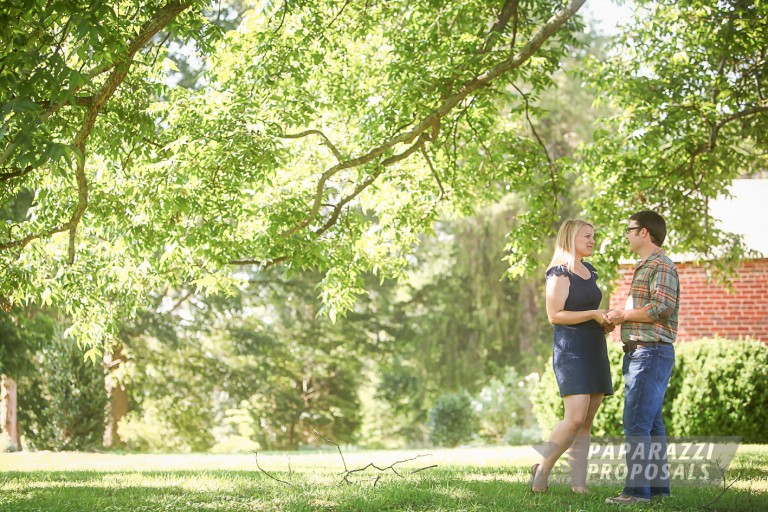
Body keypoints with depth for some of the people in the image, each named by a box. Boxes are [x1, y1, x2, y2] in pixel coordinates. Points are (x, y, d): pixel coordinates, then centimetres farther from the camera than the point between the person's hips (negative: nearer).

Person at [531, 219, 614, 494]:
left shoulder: (589, 271, 18)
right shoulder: (560, 273, -8)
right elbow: (555, 315, -16)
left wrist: (605, 321, 11)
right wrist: (593, 314, -18)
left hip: (594, 351, 8)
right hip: (571, 352, -8)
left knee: (586, 422, 4)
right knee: (575, 418, -18)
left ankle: (578, 484, 4)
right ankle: (542, 469, -2)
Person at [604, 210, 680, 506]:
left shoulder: (662, 266, -11)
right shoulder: (644, 267, 21)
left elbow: (662, 308, -22)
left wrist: (624, 315, -12)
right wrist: (620, 316, 12)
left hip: (652, 352, -11)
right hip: (639, 353, 11)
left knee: (636, 422, -13)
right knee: (652, 423, 12)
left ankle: (638, 489, -14)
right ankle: (659, 485, 17)